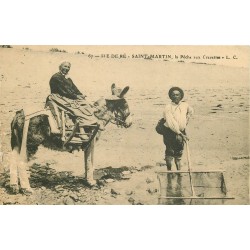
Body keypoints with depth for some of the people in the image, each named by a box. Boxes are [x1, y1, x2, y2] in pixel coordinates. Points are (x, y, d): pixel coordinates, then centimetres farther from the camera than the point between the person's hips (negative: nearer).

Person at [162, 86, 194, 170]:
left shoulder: (185, 105, 3)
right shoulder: (168, 107, -13)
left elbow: (191, 111, 28)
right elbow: (171, 123, -20)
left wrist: (187, 120, 16)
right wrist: (180, 134, -22)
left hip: (181, 132, 4)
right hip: (170, 132, -4)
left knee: (179, 153, 12)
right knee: (169, 152, -1)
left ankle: (179, 170, 22)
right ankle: (169, 171, 12)